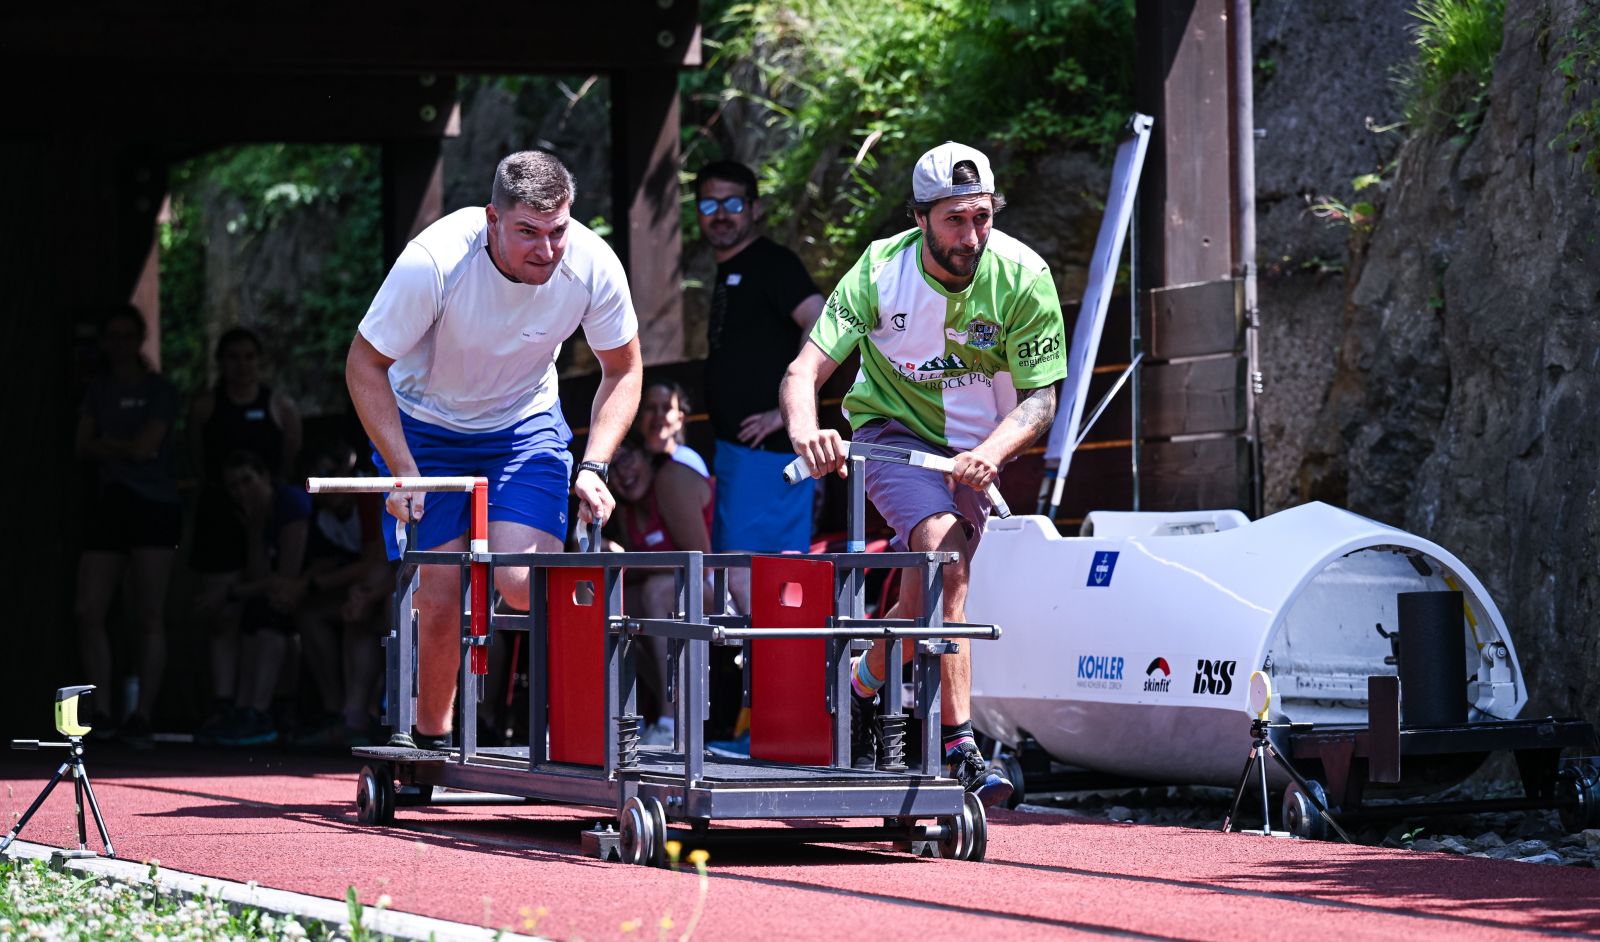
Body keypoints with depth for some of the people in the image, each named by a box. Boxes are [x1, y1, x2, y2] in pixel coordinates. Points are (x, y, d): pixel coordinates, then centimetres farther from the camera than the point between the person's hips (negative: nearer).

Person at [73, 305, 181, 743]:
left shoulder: (158, 390, 2)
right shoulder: (98, 389, 17)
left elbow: (144, 445, -9)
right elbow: (84, 448, 8)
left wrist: (107, 444, 3)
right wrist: (124, 448, -6)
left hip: (153, 505, -5)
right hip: (108, 505, 5)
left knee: (149, 616, -6)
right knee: (87, 611, -4)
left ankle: (143, 715, -4)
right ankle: (102, 711, 2)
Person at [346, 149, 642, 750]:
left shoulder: (593, 266, -23)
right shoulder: (434, 262, -32)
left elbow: (623, 370, -4)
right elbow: (365, 365, -18)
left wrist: (593, 467, -16)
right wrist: (404, 474, -24)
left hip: (526, 424, 2)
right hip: (423, 425, -1)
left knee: (525, 584, -21)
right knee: (439, 599, -8)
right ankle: (428, 737, 14)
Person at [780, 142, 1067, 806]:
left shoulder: (1022, 277, -19)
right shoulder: (882, 271, -22)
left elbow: (1040, 398, -15)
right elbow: (804, 370, -25)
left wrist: (990, 452, -35)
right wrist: (805, 430, -47)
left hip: (973, 447, 3)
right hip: (892, 429, -3)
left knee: (933, 584, -1)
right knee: (945, 549, -27)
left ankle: (864, 684, 33)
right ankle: (959, 749, -28)